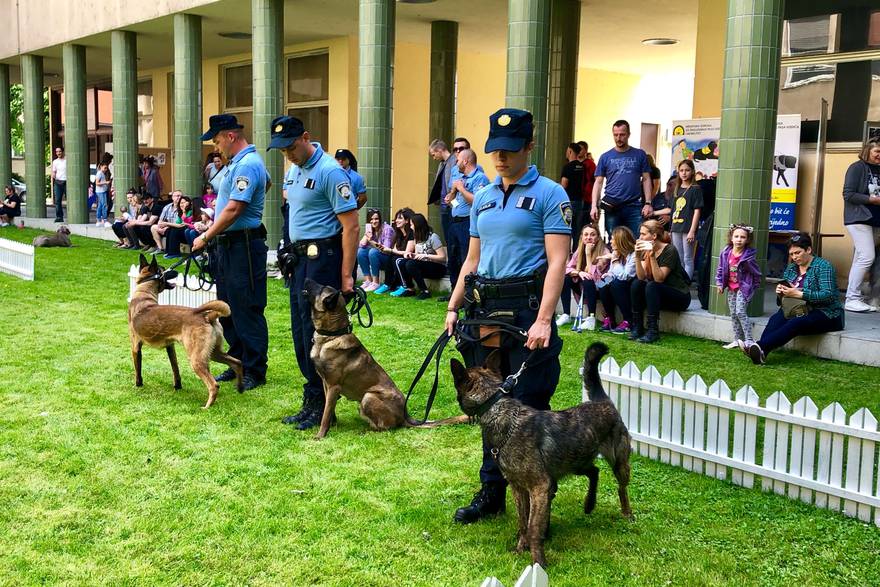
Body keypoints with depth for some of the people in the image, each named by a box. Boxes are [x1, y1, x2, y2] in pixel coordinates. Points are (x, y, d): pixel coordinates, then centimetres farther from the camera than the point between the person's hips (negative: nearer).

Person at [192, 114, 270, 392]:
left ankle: (254, 371, 3)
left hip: (243, 246, -11)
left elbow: (233, 210, -24)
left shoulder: (247, 165, -18)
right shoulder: (240, 162, 14)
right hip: (228, 244, 11)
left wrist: (206, 237, -17)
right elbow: (268, 182, 34)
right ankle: (238, 362, 24)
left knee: (247, 311, -5)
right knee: (227, 309, 15)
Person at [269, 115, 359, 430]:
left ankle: (321, 406, 4)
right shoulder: (293, 171, 12)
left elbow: (351, 226, -18)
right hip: (300, 257, 9)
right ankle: (312, 401, 20)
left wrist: (346, 276, -20)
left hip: (323, 257, -9)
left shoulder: (330, 172, -15)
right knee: (301, 332, 11)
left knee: (317, 333, -6)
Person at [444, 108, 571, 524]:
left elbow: (557, 261, -12)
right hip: (484, 310, 7)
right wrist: (453, 307, 12)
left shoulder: (548, 195, -4)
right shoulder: (482, 198, 16)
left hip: (526, 308, -6)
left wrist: (543, 319, -22)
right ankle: (491, 491, 25)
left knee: (528, 409, -4)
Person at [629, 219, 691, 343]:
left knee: (651, 286, -30)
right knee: (636, 284, -16)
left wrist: (652, 256, -34)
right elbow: (641, 277, -10)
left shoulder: (669, 250, -18)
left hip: (680, 297, -6)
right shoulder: (646, 251, 2)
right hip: (658, 293, 7)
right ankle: (637, 327, -12)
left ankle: (653, 331, -29)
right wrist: (637, 257, -22)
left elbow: (659, 279, -26)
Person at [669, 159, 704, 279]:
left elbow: (697, 211, -8)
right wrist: (671, 229, 13)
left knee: (688, 259, -3)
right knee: (678, 259, 12)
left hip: (688, 229, -6)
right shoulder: (676, 189, 14)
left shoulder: (696, 189, -4)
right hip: (676, 229, 6)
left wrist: (692, 231, -14)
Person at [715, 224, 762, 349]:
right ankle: (737, 340, 21)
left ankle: (749, 340, -11)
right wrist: (720, 284, 6)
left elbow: (756, 272, -4)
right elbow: (721, 269, 8)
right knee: (733, 314, 10)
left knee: (740, 312, -16)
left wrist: (755, 285, 2)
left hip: (744, 287, -6)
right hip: (731, 288, 6)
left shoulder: (749, 255, -16)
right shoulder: (726, 253, -3)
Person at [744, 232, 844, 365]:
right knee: (776, 318, -25)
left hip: (827, 315, -6)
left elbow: (828, 295, -21)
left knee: (795, 323, -34)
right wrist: (780, 293, -9)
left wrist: (798, 294, -27)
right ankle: (759, 351, -46)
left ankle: (761, 347, -52)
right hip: (800, 310, 6)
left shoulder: (823, 266, -7)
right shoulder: (791, 268, 13)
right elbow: (782, 301, 16)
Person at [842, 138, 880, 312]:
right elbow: (848, 194, -12)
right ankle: (852, 299, -12)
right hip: (859, 219, -7)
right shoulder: (857, 168, -5)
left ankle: (854, 297, 10)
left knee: (860, 259, 8)